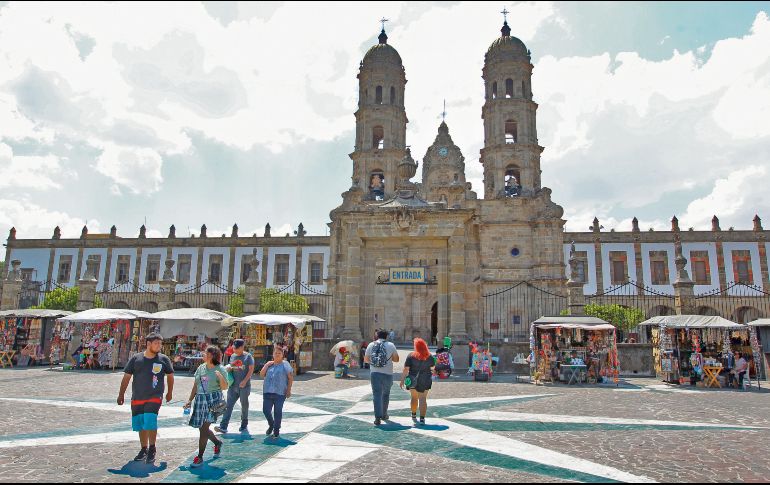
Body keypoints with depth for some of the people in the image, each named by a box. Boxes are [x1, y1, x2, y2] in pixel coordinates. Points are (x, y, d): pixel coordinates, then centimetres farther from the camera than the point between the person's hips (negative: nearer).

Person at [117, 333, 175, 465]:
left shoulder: (164, 359, -2)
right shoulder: (136, 359, 0)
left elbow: (170, 375, 11)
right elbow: (127, 377, 6)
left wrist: (170, 392, 15)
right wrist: (121, 394, 5)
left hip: (154, 397, -3)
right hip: (137, 398, 3)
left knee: (150, 421, -16)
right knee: (139, 424, 10)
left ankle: (152, 449, 4)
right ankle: (144, 449, 29)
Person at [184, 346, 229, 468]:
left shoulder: (220, 369, -4)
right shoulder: (201, 368, 12)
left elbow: (225, 387, -7)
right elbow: (195, 386, 18)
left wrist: (220, 377, -25)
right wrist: (190, 400, 14)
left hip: (213, 400, -6)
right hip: (200, 400, 6)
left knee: (204, 428, -10)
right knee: (202, 428, 12)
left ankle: (200, 457, 1)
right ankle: (217, 443, 39)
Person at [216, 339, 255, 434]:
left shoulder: (248, 356, -4)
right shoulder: (232, 356, 11)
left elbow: (251, 370, -8)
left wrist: (244, 381, -17)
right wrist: (228, 368, -3)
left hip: (244, 386, -4)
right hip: (233, 385, 4)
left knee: (244, 406, 7)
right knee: (229, 405, -3)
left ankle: (244, 426, 22)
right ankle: (223, 427, -4)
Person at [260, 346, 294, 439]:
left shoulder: (285, 364, 2)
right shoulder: (269, 364, 15)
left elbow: (290, 378, -2)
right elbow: (261, 374, 8)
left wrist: (289, 390, -8)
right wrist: (266, 365, -1)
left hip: (280, 393, -4)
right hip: (267, 392, 4)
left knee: (278, 412, 0)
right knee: (266, 410, 2)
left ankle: (276, 431, 14)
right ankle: (271, 425, 30)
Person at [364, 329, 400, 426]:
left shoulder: (371, 345, 3)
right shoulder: (390, 345, -1)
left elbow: (366, 359, 10)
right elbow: (396, 359, 5)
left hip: (374, 373, 0)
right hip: (387, 374, 0)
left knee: (376, 395, 0)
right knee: (386, 394, 18)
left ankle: (378, 418, -11)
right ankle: (384, 414, 29)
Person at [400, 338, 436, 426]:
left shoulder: (411, 356, -11)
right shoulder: (429, 357, -3)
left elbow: (406, 369, -12)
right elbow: (432, 367, 11)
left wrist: (402, 380, -6)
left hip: (413, 380, 0)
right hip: (425, 380, 1)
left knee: (414, 398, 18)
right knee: (423, 399, 2)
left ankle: (414, 415, 32)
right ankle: (422, 419, -5)